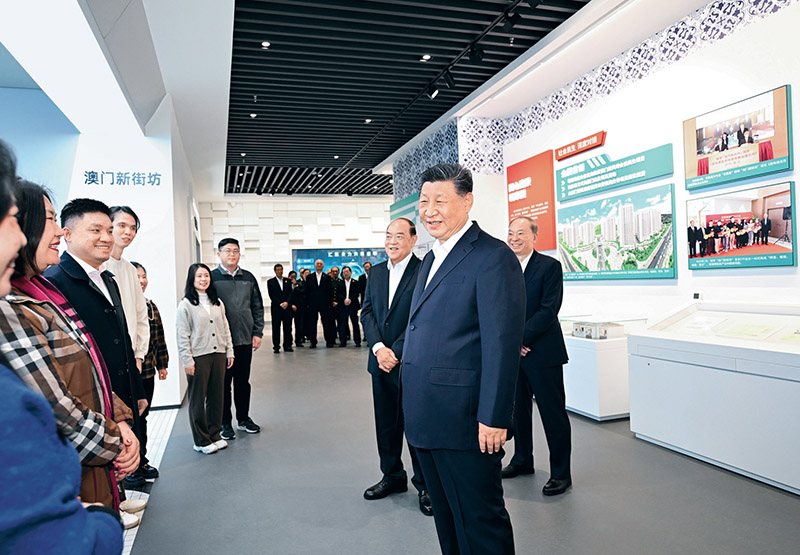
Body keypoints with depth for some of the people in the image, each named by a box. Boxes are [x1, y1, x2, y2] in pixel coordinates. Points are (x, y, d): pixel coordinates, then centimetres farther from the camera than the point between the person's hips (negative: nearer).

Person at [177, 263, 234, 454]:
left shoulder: (217, 302, 12)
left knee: (216, 397, 11)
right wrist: (187, 361, -12)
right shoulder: (186, 304, -5)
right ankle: (201, 441, 15)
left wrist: (229, 351, 9)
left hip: (218, 354, 5)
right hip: (198, 357, -5)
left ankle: (214, 435, 24)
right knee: (198, 399, 4)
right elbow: (183, 336, -8)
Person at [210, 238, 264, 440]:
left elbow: (258, 307, 11)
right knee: (223, 382, 6)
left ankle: (244, 418, 27)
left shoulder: (248, 278, 8)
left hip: (245, 340, 4)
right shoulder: (212, 278, -3)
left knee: (243, 381, 14)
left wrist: (257, 333, 4)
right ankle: (225, 422, 18)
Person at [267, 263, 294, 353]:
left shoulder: (288, 280, 13)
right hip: (276, 308, -2)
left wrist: (287, 302, -10)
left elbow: (290, 293, 7)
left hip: (287, 307, 2)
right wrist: (280, 304, -11)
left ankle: (287, 346, 11)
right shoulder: (270, 281, 4)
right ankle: (276, 347, 6)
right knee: (276, 328, -1)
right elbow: (271, 295, -3)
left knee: (288, 327, 3)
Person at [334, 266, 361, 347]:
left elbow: (357, 293, -2)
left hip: (353, 306, -1)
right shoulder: (339, 283, 11)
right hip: (343, 306, 1)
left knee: (355, 323, 1)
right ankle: (343, 341, 7)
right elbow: (338, 293, 1)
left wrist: (350, 300, -16)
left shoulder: (355, 282, 7)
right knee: (343, 323, 1)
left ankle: (357, 341, 6)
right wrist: (344, 300, -14)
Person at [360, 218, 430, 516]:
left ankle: (425, 485, 22)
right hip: (381, 361, 6)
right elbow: (367, 312, 6)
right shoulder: (376, 272, 11)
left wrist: (396, 352, -16)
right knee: (386, 423, 16)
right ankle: (392, 476, 34)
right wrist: (378, 348, -8)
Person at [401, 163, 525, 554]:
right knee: (446, 520, 22)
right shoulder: (431, 260, 16)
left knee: (480, 522, 7)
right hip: (426, 421, 9)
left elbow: (502, 342, -19)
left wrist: (494, 418, -20)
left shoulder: (493, 257, -13)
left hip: (466, 422, -9)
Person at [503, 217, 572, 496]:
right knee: (518, 409, 16)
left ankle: (561, 473, 14)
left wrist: (521, 338, -16)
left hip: (542, 351, -5)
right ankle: (522, 460, 33)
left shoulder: (549, 266, -5)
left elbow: (549, 309, -13)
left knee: (553, 413, 1)